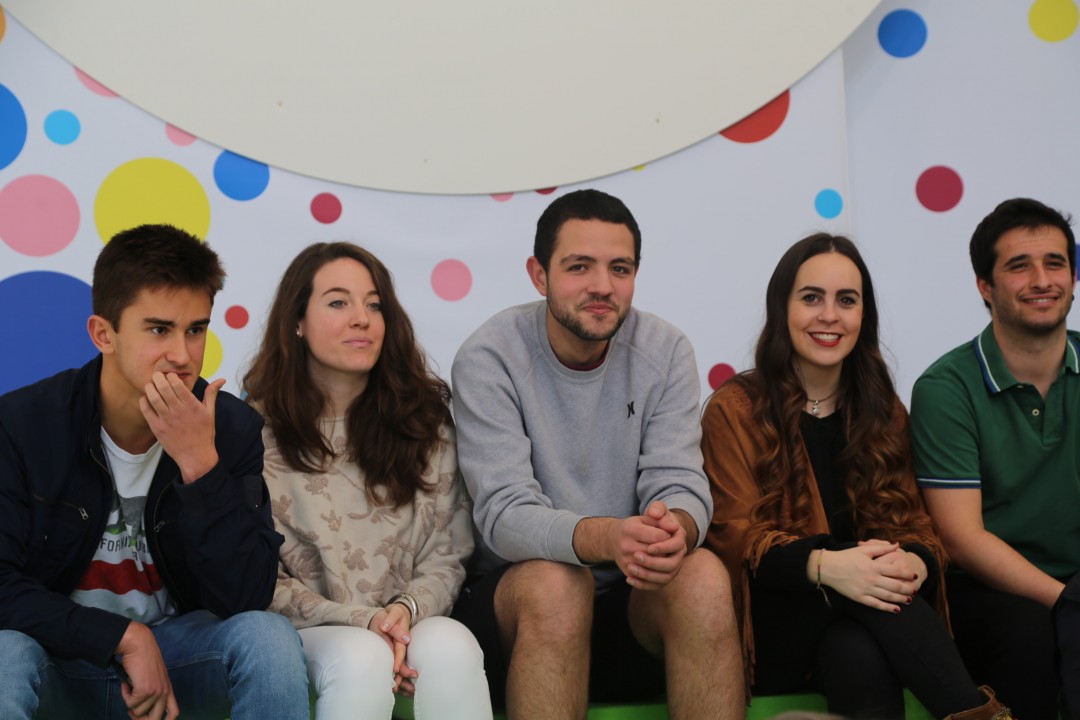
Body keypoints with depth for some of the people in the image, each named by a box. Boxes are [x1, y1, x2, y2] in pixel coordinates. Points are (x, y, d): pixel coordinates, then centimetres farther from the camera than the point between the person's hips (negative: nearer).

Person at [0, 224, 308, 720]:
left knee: (270, 637, -27)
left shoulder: (233, 428, -10)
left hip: (180, 644, 1)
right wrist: (124, 637, -22)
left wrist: (200, 464, -27)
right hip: (63, 655, -1)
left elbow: (248, 599, -17)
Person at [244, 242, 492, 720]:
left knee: (450, 646, -32)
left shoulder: (424, 416, 7)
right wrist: (361, 621, -16)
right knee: (361, 660, -35)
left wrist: (409, 608, -16)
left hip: (409, 624, 2)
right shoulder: (258, 429, -1)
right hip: (306, 633, -2)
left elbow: (446, 555, 5)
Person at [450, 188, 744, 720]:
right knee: (555, 581, -35)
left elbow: (681, 486, -9)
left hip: (634, 602, 3)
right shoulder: (489, 359, -11)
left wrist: (674, 529, -36)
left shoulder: (665, 352, -1)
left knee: (704, 576, -28)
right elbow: (504, 513, -21)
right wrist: (604, 538, -42)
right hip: (513, 600, -2)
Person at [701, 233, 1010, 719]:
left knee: (860, 656, -37)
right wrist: (822, 566, -31)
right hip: (777, 629, -2)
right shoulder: (735, 410, 2)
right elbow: (733, 534, -9)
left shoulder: (883, 410, 16)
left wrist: (916, 561, -21)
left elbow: (913, 520, 8)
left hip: (854, 625, 2)